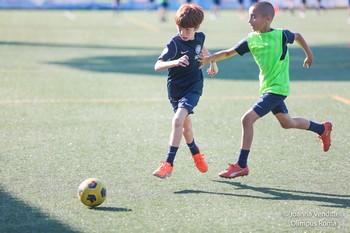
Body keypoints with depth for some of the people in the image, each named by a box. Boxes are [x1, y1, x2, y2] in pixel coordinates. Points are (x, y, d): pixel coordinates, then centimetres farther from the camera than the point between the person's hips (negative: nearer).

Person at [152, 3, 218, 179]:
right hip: (175, 89, 0)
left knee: (178, 120, -22)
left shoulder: (199, 37, -5)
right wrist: (174, 62, -48)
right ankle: (196, 154, 47)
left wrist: (212, 62, 28)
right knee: (186, 126, 17)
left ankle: (168, 164, -17)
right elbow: (157, 66, -32)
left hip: (193, 87, 0)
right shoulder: (174, 43, -19)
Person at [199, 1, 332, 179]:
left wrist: (309, 55, 20)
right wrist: (208, 59, -20)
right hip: (267, 88, 7)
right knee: (287, 123, 23)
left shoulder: (281, 35, -15)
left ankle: (241, 166, -10)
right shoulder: (251, 40, -3)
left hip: (277, 89, -7)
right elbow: (228, 53, -5)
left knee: (248, 119, -17)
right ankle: (322, 129, 48)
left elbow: (297, 36, 5)